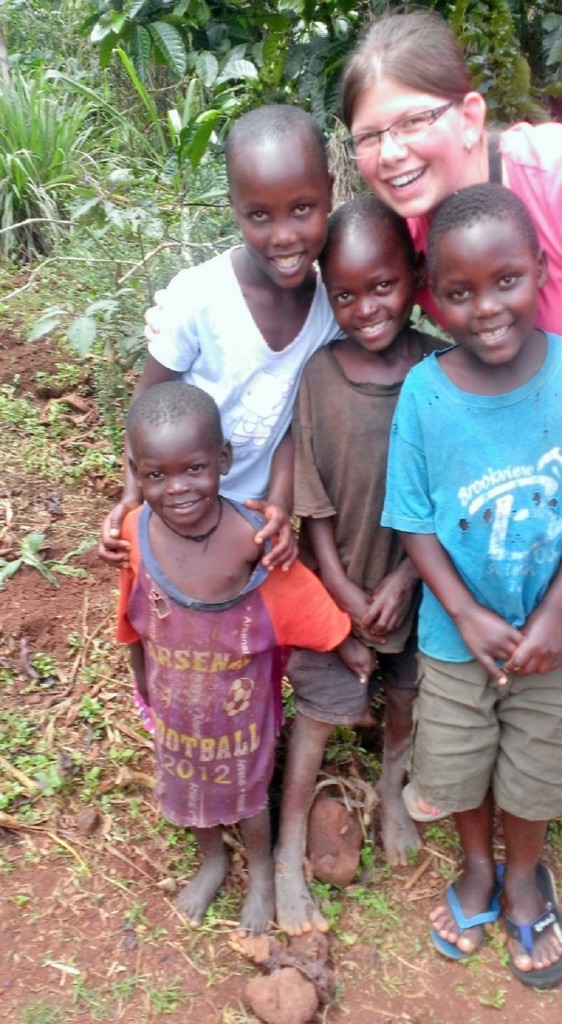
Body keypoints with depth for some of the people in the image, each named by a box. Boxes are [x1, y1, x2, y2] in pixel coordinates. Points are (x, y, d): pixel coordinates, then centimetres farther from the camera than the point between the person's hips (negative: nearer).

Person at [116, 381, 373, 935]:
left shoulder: (248, 535, -33)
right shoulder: (137, 530, -23)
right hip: (175, 698, 3)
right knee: (187, 783, 27)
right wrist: (142, 679, 8)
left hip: (240, 698, -3)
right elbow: (134, 616, -6)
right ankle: (212, 860, 58)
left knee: (245, 786, 22)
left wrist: (348, 646, -4)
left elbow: (299, 594, -16)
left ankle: (261, 871, 53)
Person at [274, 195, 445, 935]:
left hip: (415, 575, 2)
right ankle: (289, 853, 27)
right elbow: (312, 502, -12)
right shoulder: (315, 377, -17)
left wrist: (403, 579, -12)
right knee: (321, 709, 9)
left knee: (405, 691, 22)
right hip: (340, 580, -2)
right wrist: (344, 590, -10)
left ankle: (391, 789, 52)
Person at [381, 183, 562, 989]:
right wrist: (468, 615, -18)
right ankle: (477, 869, 51)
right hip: (457, 633, 0)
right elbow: (415, 522, -10)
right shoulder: (425, 391, -18)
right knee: (459, 767, 21)